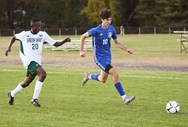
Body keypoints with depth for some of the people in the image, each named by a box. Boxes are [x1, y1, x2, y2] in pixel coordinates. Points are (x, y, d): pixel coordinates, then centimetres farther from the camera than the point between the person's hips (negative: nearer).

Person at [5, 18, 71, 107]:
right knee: (43, 74, -27)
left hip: (37, 61, 6)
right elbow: (14, 37, 16)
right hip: (28, 60, -5)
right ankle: (35, 99, -22)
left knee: (26, 83, 14)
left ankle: (12, 94, 40)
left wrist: (64, 41, -15)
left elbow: (56, 44, 1)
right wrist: (9, 48, 6)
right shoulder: (24, 34, -3)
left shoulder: (43, 35, 4)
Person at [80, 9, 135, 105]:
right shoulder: (96, 30, -15)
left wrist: (126, 49, -3)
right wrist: (81, 51, -4)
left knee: (103, 80, 17)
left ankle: (89, 76, 47)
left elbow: (117, 43, 11)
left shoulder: (111, 29, 0)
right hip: (99, 58, -7)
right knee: (115, 74, -21)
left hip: (108, 56, 7)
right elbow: (83, 36, -2)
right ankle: (124, 98, -16)